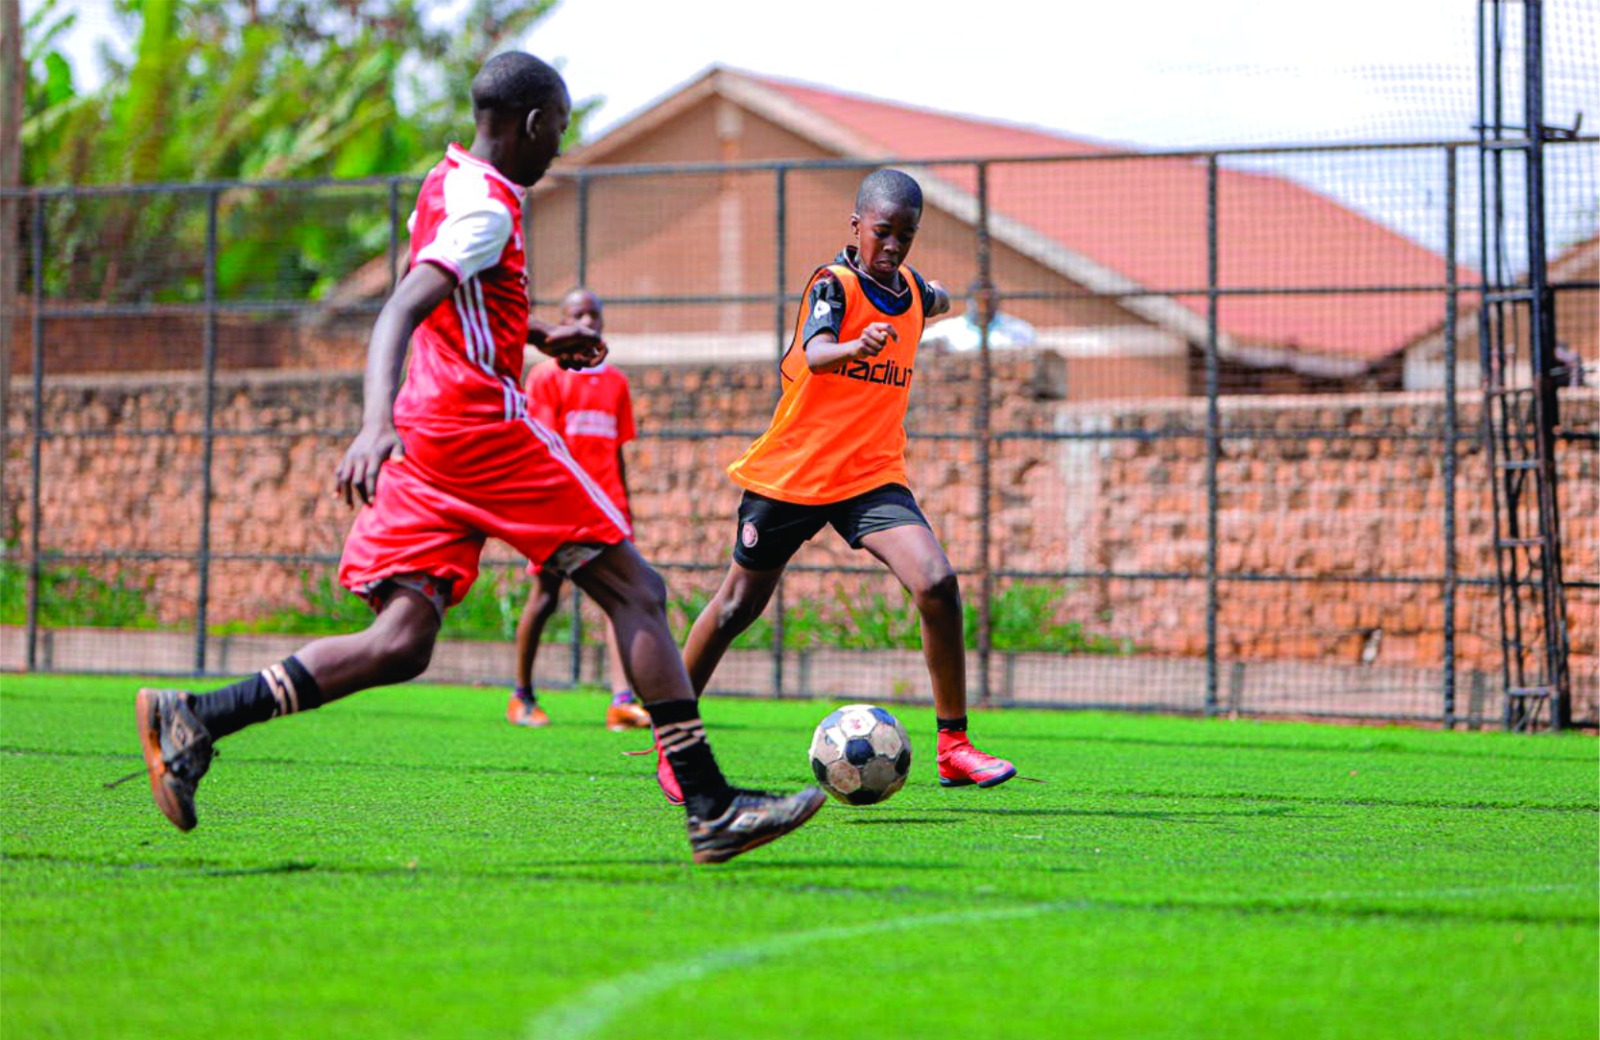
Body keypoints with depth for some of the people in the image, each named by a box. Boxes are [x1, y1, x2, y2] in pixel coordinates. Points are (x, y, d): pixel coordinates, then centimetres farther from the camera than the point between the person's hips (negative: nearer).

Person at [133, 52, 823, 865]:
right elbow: (399, 313, -25)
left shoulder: (450, 184, 18)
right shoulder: (486, 206, -12)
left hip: (426, 438, 9)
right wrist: (377, 423, -38)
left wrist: (538, 337, 40)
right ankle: (711, 809, -3)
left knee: (401, 644, 1)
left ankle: (192, 720, -13)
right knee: (635, 593, -1)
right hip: (484, 425, -9)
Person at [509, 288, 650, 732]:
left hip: (604, 503, 4)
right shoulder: (547, 375, 0)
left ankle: (623, 700, -22)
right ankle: (522, 697, 19)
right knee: (545, 595, 3)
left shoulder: (615, 381, 14)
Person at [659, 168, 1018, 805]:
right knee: (739, 604, 9)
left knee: (936, 584, -18)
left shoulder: (909, 290, 7)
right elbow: (814, 355, -36)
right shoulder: (834, 283, -12)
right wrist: (856, 347, -50)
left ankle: (954, 747, -12)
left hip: (872, 474, 4)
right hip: (793, 470, -4)